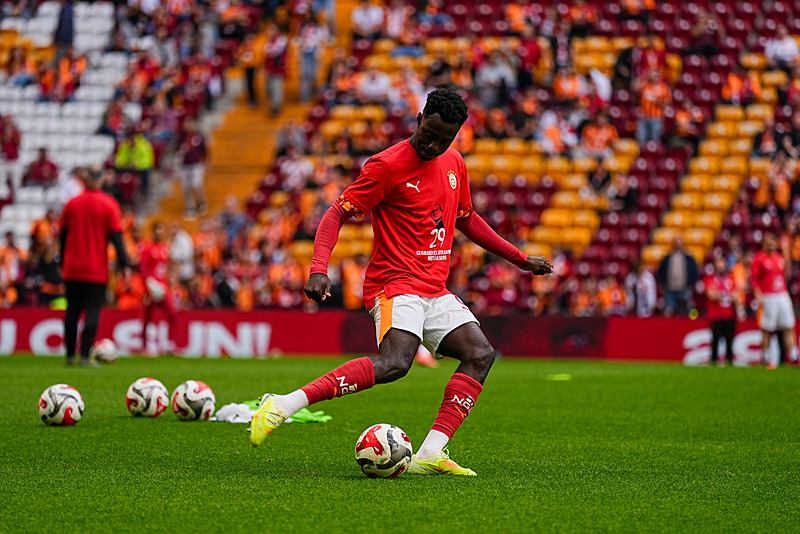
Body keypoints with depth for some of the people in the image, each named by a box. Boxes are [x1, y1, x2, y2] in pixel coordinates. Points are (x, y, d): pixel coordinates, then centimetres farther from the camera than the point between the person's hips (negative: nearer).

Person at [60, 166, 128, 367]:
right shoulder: (109, 205, -5)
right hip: (96, 271, -3)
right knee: (92, 312, -2)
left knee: (72, 311, 11)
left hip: (72, 268, 3)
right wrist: (123, 264, -6)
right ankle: (85, 356, -10)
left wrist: (63, 263, 21)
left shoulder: (72, 204, 5)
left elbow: (63, 235, 11)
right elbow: (116, 237, -9)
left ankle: (70, 355, 13)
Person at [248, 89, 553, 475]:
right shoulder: (387, 166, -9)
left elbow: (467, 220, 29)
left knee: (480, 355, -10)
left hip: (435, 291, 8)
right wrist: (319, 268, -25)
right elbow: (337, 214, -10)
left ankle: (429, 455, -16)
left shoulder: (454, 164, 13)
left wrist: (519, 259, 29)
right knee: (394, 363, -30)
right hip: (395, 284, -8)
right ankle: (282, 406, -33)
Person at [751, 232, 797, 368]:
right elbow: (754, 279, -8)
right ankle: (764, 358, 9)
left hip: (782, 296, 6)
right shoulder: (758, 259, -4)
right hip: (768, 298, -6)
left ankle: (793, 356, -2)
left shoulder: (780, 258, 15)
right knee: (767, 330, -1)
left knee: (789, 327, -1)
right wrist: (759, 297, -17)